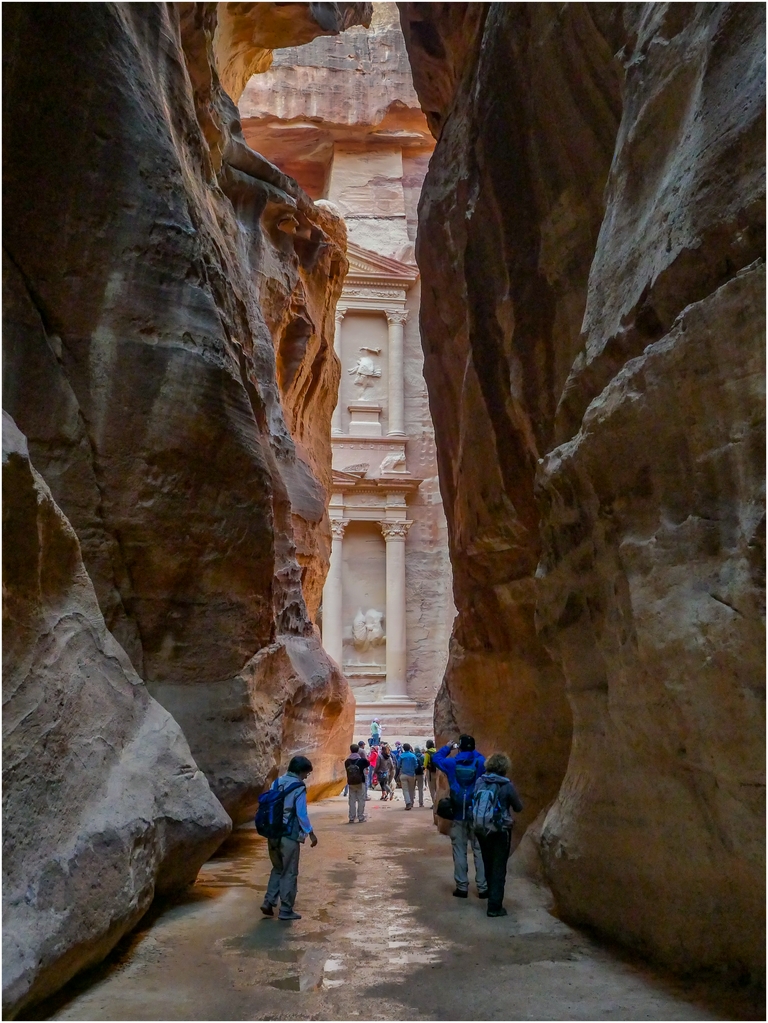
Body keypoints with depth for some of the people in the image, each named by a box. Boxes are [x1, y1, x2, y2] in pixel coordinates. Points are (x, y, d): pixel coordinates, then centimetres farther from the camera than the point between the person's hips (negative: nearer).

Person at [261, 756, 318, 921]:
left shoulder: (276, 782, 5)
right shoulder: (299, 788, -14)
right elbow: (301, 814, -14)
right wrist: (311, 833, -2)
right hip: (289, 836, -6)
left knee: (277, 869, 22)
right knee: (289, 873, 6)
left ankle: (269, 902, 16)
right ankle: (286, 911, 12)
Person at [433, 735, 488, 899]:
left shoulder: (452, 763, -6)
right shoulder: (481, 762, -7)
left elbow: (435, 758, 11)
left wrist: (448, 747, 21)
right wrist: (473, 752, 19)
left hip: (458, 813, 0)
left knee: (459, 851, 8)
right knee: (479, 850, 7)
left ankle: (462, 887, 11)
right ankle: (482, 887, 9)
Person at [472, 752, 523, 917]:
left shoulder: (480, 782, -4)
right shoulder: (507, 786, -15)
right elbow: (518, 808, -4)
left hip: (481, 829, 5)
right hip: (500, 831, -5)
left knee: (488, 865, 21)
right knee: (499, 869, 6)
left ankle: (492, 898, 37)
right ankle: (494, 907, 7)